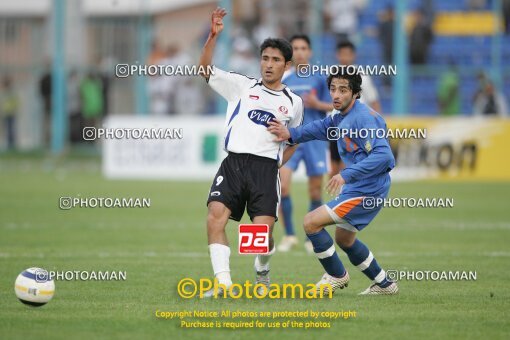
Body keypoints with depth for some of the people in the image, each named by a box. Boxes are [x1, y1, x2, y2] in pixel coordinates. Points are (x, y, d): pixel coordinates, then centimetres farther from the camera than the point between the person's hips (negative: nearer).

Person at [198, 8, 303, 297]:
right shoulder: (242, 85, 11)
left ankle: (262, 271, 21)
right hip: (233, 163, 0)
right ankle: (223, 282, -19)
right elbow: (205, 69, 4)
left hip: (266, 168, 0)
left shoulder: (293, 102, 13)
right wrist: (213, 36, -7)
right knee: (215, 215, -21)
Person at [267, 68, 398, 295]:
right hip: (356, 189, 11)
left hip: (367, 191, -11)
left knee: (311, 222, -12)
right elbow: (322, 128, 22)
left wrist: (347, 174, -34)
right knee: (344, 239, 27)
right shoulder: (340, 117, 8)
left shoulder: (363, 118, -21)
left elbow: (383, 155, -29)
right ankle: (384, 284, 38)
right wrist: (291, 134, 2)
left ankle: (337, 276, 5)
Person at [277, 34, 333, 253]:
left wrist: (317, 104, -14)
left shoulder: (320, 77, 1)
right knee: (282, 184, -15)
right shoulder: (283, 79, 6)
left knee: (315, 191, 2)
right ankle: (289, 234, -3)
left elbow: (335, 106, 3)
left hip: (315, 139, -1)